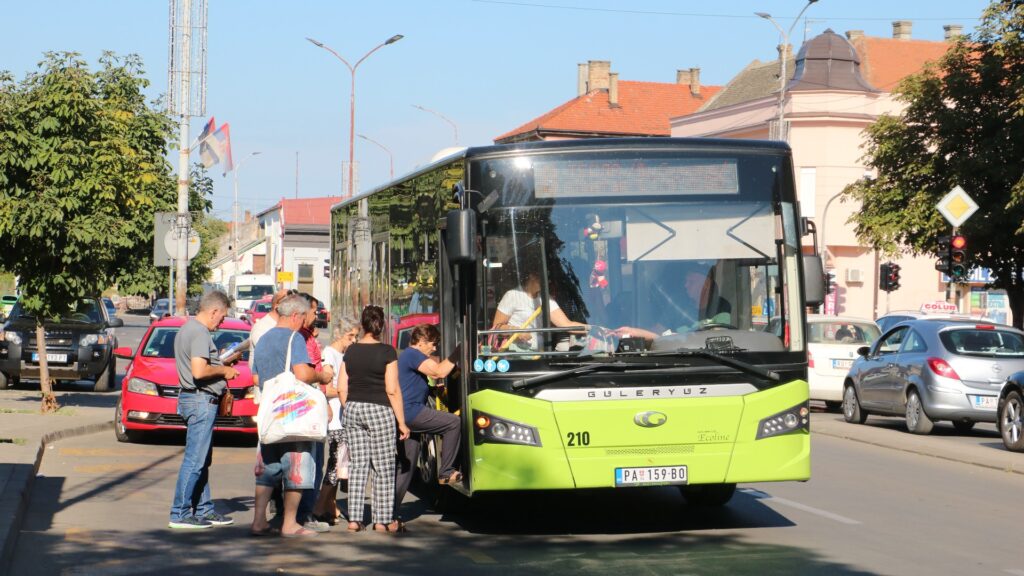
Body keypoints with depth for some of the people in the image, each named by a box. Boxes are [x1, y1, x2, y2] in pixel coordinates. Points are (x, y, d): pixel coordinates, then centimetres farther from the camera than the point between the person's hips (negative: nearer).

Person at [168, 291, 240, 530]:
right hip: (201, 400, -11)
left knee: (202, 460, 15)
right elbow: (199, 371, -26)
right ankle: (180, 514, -5)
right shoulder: (200, 333, -16)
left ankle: (203, 509, 20)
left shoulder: (186, 329, 17)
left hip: (191, 399, 11)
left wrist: (221, 369, 19)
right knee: (195, 460, -7)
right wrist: (224, 371, -10)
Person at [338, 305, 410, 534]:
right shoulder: (386, 352, -8)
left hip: (353, 410, 4)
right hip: (379, 411, -4)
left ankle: (354, 518, 5)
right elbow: (392, 390, -10)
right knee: (384, 468, 4)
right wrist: (401, 422, -6)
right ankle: (383, 520, 6)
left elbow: (341, 388, 6)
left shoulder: (351, 351, 5)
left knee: (358, 464, 9)